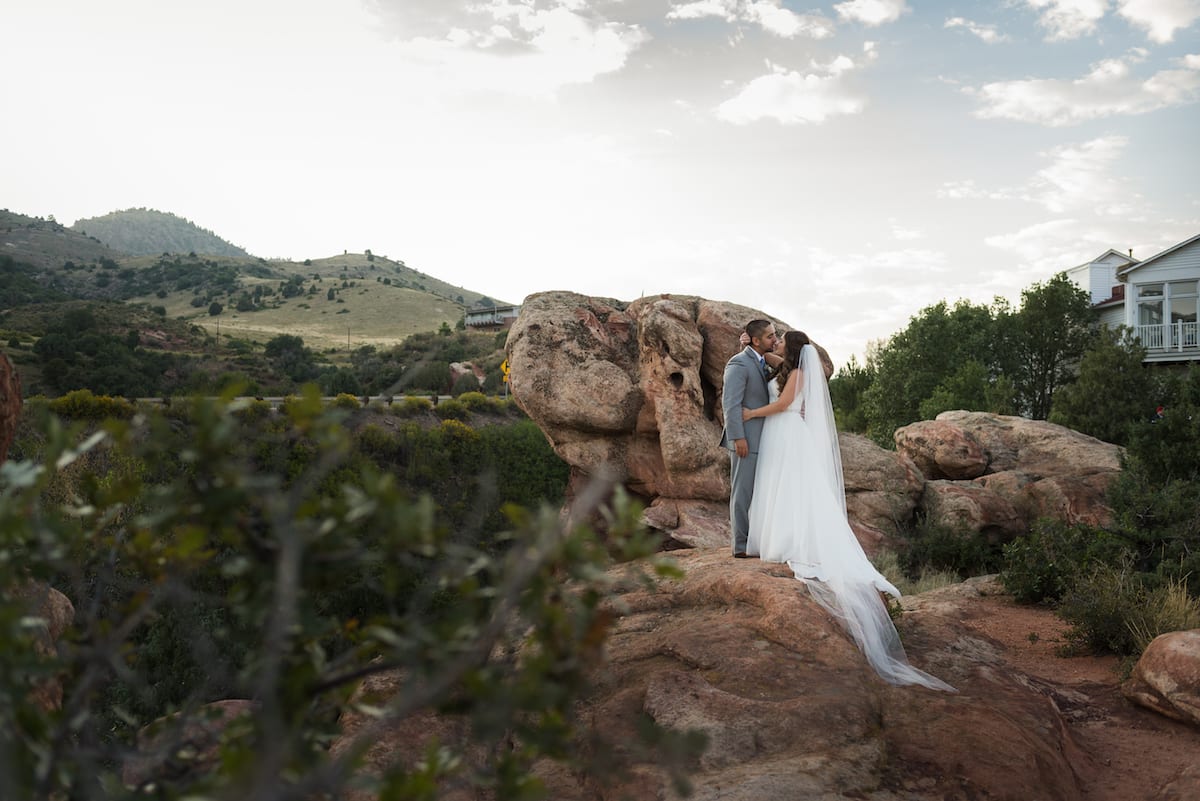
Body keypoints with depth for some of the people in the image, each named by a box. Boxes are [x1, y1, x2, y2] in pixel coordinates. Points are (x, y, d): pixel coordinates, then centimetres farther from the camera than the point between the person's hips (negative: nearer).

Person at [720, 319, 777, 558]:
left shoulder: (763, 364, 17)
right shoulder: (739, 363, -12)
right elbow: (730, 403, -19)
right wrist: (738, 437, -22)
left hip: (762, 439, 9)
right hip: (746, 439, -9)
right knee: (743, 491, -3)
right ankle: (741, 545, 3)